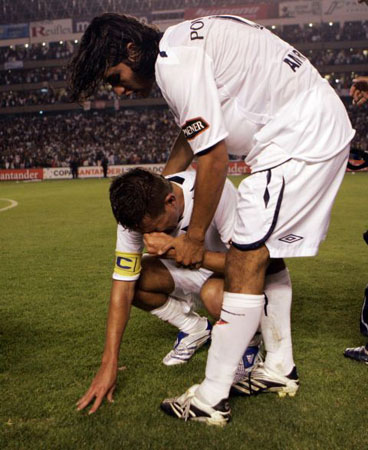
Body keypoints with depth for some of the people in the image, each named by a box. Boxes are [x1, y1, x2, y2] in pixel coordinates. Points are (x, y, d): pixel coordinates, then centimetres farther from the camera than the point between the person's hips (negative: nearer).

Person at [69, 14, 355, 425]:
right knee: (267, 249, 16)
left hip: (301, 136, -11)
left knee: (245, 258, -10)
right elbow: (193, 130, 27)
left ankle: (211, 400, -2)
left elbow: (214, 157, -19)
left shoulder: (175, 63, -17)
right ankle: (278, 370, 26)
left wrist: (194, 238, -7)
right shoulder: (182, 44, 15)